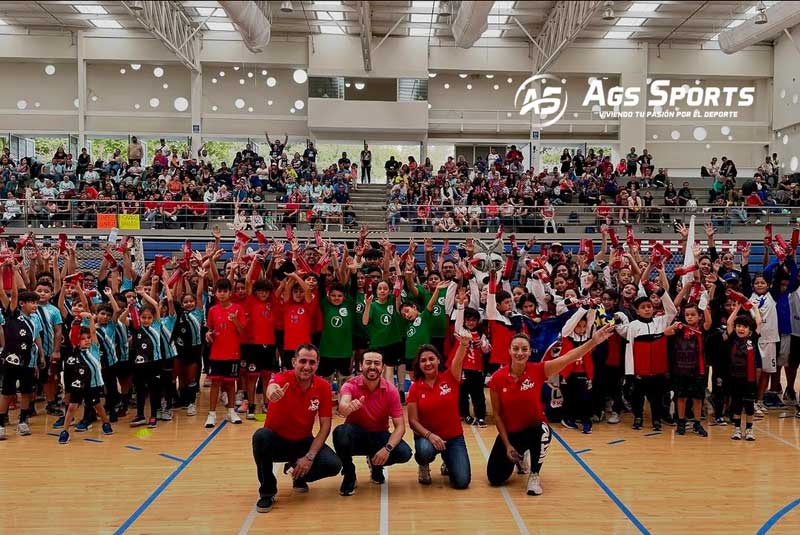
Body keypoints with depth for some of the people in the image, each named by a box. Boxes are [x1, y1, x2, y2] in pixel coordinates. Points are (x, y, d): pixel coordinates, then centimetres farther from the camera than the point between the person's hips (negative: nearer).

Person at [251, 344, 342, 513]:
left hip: (303, 442, 2)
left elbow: (325, 426, -9)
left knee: (333, 464, -23)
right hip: (276, 440, -2)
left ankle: (299, 477, 12)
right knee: (261, 436, -36)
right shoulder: (283, 378, -19)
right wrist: (273, 392, -71)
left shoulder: (323, 387, -11)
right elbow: (272, 388, -45)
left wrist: (310, 457, -20)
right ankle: (267, 491, -13)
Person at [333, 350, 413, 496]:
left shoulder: (391, 390, -12)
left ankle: (376, 465, 11)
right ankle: (349, 475, -8)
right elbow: (342, 408, -39)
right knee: (340, 432, -35)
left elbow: (400, 426, -13)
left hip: (379, 436, 2)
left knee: (405, 453, -25)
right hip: (356, 436, -2)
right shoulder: (350, 385, -16)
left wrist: (387, 448, -30)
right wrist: (349, 407, -64)